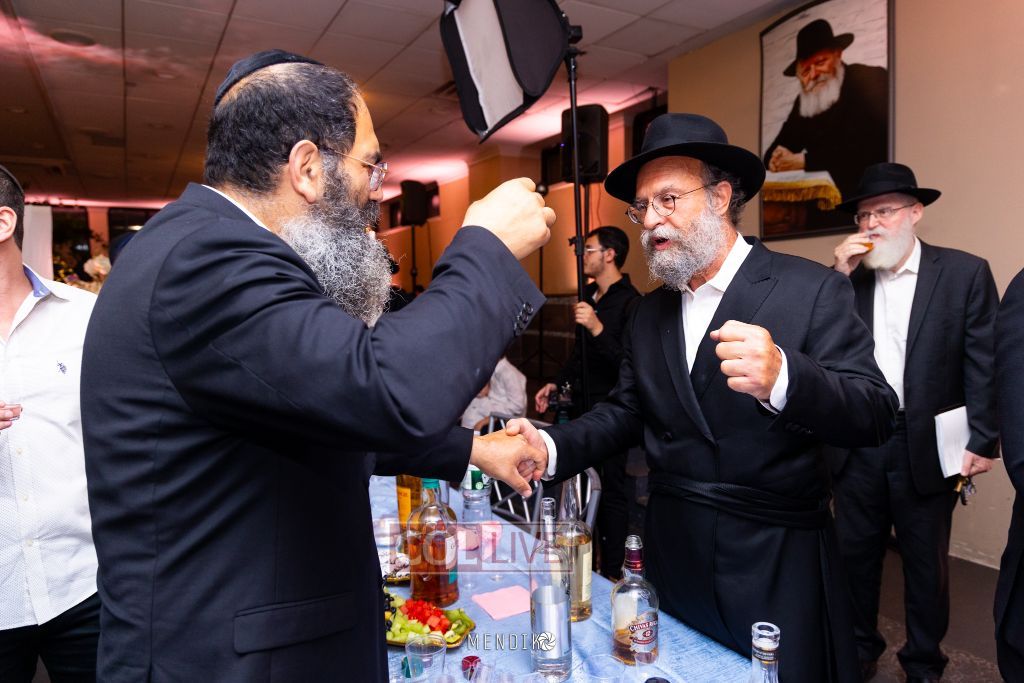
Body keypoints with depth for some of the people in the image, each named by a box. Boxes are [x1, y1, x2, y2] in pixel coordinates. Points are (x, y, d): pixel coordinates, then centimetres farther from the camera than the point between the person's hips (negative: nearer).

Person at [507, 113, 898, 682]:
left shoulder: (812, 290, -11)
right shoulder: (648, 315, 6)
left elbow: (876, 415, -17)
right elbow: (627, 411, 9)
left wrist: (780, 379, -38)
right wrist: (553, 447, -9)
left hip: (777, 565, -4)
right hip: (675, 556, 5)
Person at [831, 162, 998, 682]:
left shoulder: (964, 273, -4)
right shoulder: (849, 278, 4)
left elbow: (984, 364, -5)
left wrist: (981, 440, -10)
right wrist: (840, 278, -12)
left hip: (927, 448, -2)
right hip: (857, 446, 2)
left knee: (925, 563, 14)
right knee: (855, 555, 15)